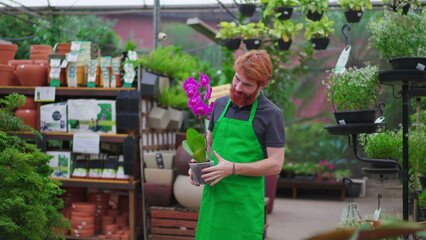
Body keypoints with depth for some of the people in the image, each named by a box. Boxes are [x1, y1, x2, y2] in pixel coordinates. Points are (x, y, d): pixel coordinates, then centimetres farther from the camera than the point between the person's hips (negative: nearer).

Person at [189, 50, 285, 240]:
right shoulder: (220, 104, 9)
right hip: (213, 195, 5)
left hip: (245, 202, -4)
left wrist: (233, 168, -17)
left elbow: (275, 164, -8)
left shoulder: (272, 114, -6)